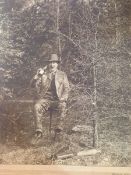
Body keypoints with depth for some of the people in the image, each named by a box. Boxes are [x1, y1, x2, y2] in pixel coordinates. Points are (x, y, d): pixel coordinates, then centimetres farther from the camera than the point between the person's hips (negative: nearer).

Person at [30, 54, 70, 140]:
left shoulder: (62, 74, 16)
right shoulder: (43, 73, 14)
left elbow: (67, 88, 13)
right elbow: (33, 84, 5)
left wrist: (63, 98, -5)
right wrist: (38, 75, -11)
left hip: (57, 99, 0)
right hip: (45, 98, 0)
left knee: (63, 106, -34)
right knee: (37, 106, -31)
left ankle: (60, 126, -29)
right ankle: (39, 130, -29)